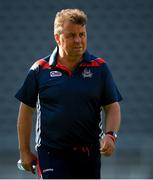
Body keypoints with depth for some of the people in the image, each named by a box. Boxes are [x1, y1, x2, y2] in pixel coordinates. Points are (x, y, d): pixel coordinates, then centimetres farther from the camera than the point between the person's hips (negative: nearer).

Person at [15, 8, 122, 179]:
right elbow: (26, 111, 7)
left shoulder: (99, 67, 4)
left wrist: (110, 135, -12)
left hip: (89, 151, 2)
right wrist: (24, 151, 7)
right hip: (52, 152, -2)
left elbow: (112, 107, 6)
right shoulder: (40, 69, 0)